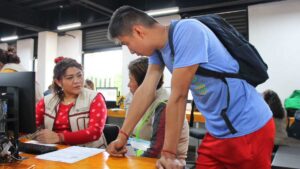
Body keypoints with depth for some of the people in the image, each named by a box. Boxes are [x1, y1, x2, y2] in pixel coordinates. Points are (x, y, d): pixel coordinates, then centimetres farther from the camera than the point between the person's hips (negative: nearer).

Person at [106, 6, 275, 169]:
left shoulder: (188, 31, -24)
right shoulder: (158, 47, 2)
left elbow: (178, 96, -25)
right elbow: (146, 91, 0)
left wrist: (169, 153, -19)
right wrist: (123, 136, 1)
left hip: (249, 129, -7)